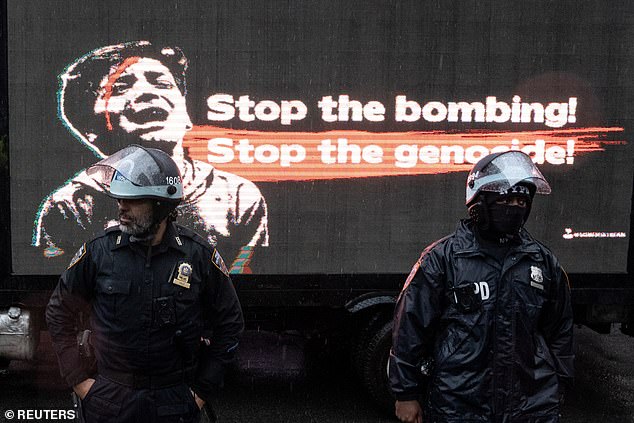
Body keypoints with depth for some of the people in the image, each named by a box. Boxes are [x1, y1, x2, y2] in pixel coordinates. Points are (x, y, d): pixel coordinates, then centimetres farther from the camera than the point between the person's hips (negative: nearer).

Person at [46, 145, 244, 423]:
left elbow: (230, 323, 2)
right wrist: (78, 379, 1)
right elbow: (60, 312, 5)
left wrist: (204, 389, 0)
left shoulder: (199, 255, -9)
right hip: (109, 400, 1)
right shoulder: (98, 251, -7)